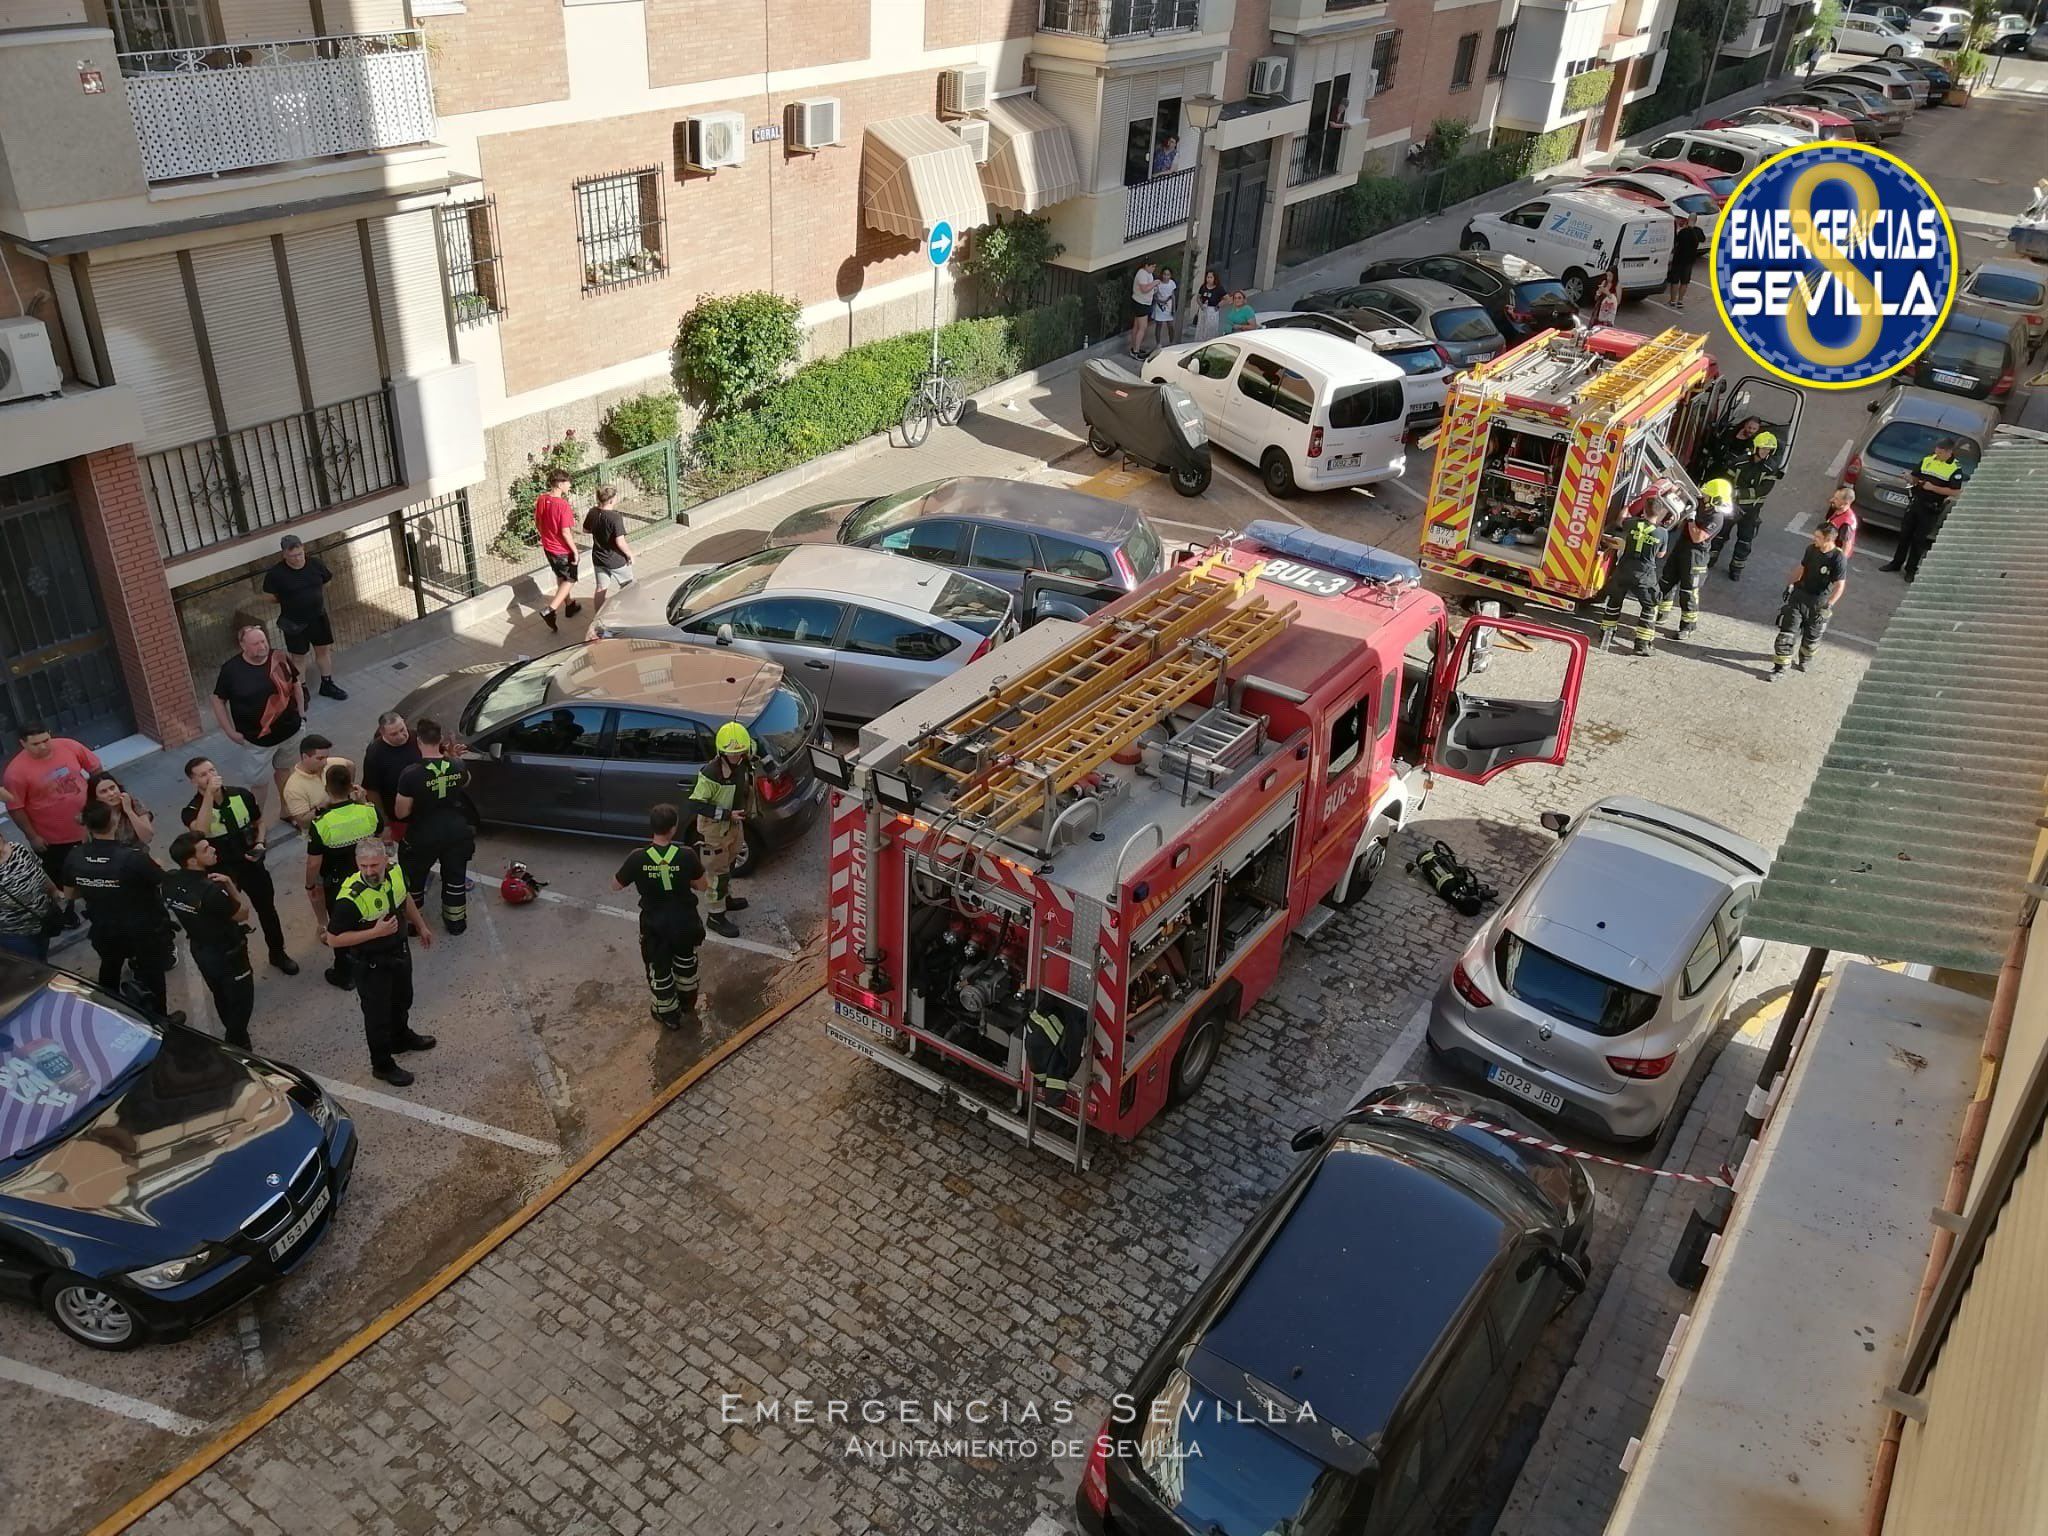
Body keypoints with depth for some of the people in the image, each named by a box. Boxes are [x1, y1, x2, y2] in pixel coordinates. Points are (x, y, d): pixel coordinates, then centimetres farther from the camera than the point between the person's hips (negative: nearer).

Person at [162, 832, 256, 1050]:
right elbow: (242, 913, -21)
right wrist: (229, 885, -24)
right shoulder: (210, 891, -38)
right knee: (240, 1001, 15)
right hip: (227, 953, -8)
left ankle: (232, 1036, 50)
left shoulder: (170, 881, -14)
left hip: (199, 949, 8)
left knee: (220, 996, 29)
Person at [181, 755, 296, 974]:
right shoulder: (192, 810, -20)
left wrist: (260, 844, -11)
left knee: (267, 910, 19)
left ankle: (278, 954, 40)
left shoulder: (241, 795, -10)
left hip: (252, 864, 3)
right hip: (222, 872, -3)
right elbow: (200, 831, -44)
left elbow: (258, 822, 8)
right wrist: (209, 794, -42)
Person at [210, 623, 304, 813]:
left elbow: (296, 683, 8)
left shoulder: (279, 659, -9)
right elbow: (218, 700, -6)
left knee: (284, 770, 23)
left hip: (289, 730, 3)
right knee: (259, 781, 5)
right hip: (257, 738, -3)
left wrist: (301, 711, 6)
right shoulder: (231, 669, -17)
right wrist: (230, 731, -8)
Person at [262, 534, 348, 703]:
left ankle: (327, 684, 32)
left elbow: (326, 582, 10)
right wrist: (287, 600, -11)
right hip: (294, 623, -4)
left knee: (324, 650, 15)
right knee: (298, 657, 9)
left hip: (318, 617, 4)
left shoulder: (314, 564, -8)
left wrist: (316, 598, 5)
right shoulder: (276, 573, -18)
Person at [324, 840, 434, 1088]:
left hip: (399, 951, 7)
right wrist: (376, 932, -33)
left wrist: (421, 926, 17)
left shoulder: (395, 872, -15)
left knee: (402, 1000, 30)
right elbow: (334, 938, -26)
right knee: (378, 1014, 13)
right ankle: (382, 1066, 34)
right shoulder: (350, 898, -34)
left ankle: (401, 1037, 57)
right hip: (371, 964, -7)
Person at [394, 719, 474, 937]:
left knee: (414, 881, 21)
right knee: (455, 878, 22)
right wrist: (452, 755, 14)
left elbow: (401, 813, -16)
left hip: (423, 838, -3)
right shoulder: (456, 767, -13)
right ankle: (456, 922, 36)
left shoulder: (411, 774, -25)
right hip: (456, 833, 3)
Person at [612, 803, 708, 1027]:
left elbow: (616, 885, -5)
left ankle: (669, 1017, 38)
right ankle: (687, 1006, 49)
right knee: (686, 963, 30)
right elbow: (702, 885, -6)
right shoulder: (687, 855, -21)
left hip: (655, 926, -1)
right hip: (685, 922, 1)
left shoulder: (638, 858, -21)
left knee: (659, 971, 22)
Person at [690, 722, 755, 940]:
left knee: (728, 864, 27)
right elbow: (695, 804, -29)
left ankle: (726, 898, 49)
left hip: (734, 823, 7)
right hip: (714, 828, -7)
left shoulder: (744, 764, -10)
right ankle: (716, 916, 19)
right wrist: (727, 814, -30)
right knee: (718, 871, 4)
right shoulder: (711, 773, -33)